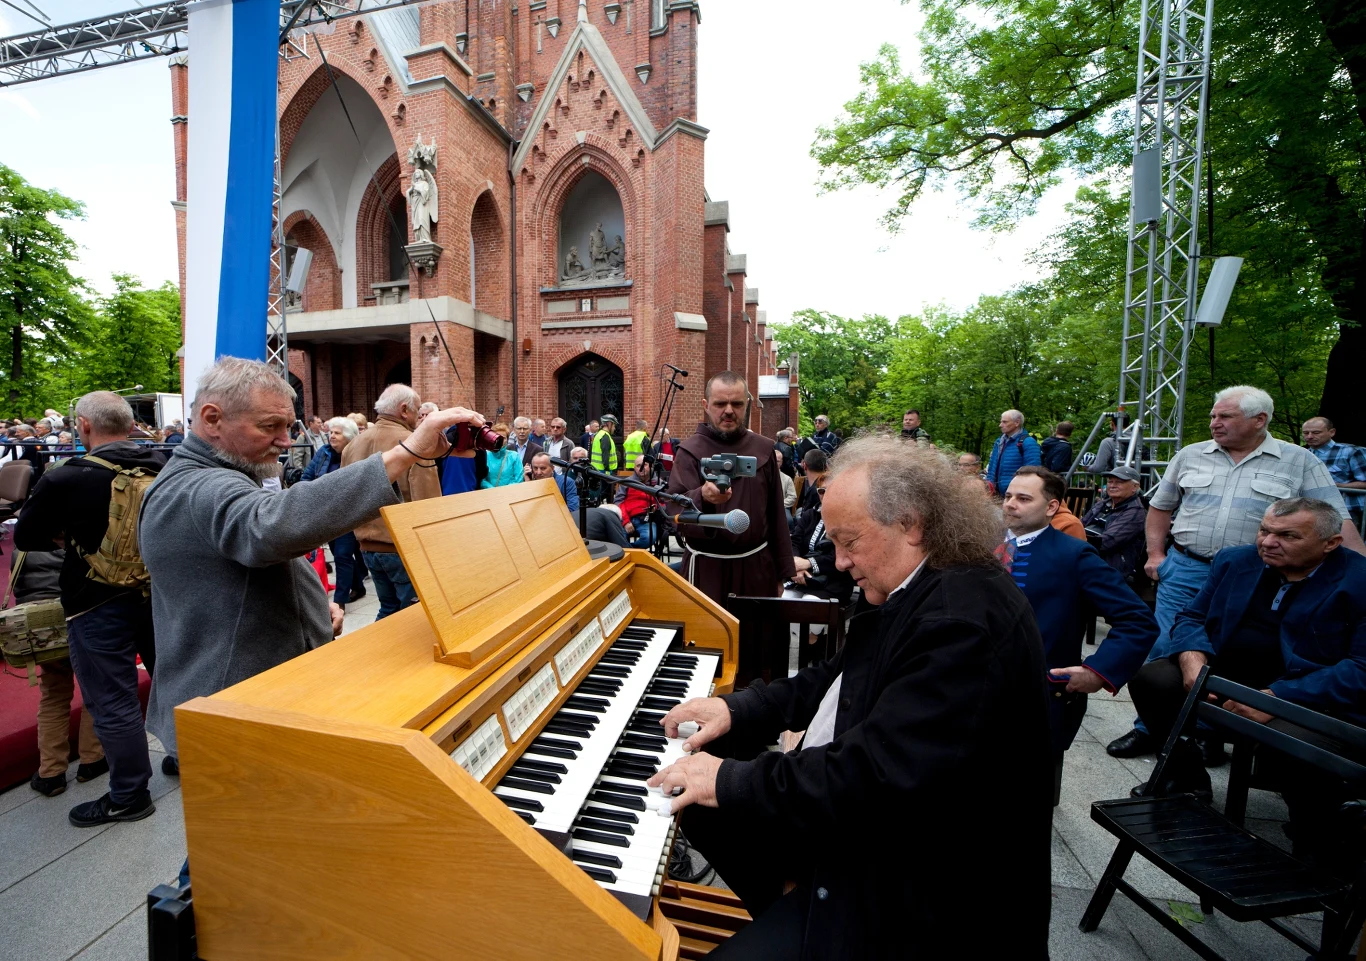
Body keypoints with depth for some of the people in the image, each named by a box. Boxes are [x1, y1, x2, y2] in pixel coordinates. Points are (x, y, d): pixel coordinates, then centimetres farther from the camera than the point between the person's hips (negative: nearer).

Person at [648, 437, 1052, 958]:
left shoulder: (965, 616, -29)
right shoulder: (922, 590, 2)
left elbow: (878, 776, -34)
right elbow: (835, 678, 10)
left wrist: (732, 781, -23)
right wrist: (737, 708, 0)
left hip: (921, 893, -9)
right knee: (704, 809, 12)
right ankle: (792, 906, 22)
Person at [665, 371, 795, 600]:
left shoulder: (763, 448, 4)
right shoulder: (690, 451, -7)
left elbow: (776, 515, 9)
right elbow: (674, 509, -19)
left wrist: (782, 570, 9)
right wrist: (702, 497, -40)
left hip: (757, 564, 3)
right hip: (707, 566, -3)